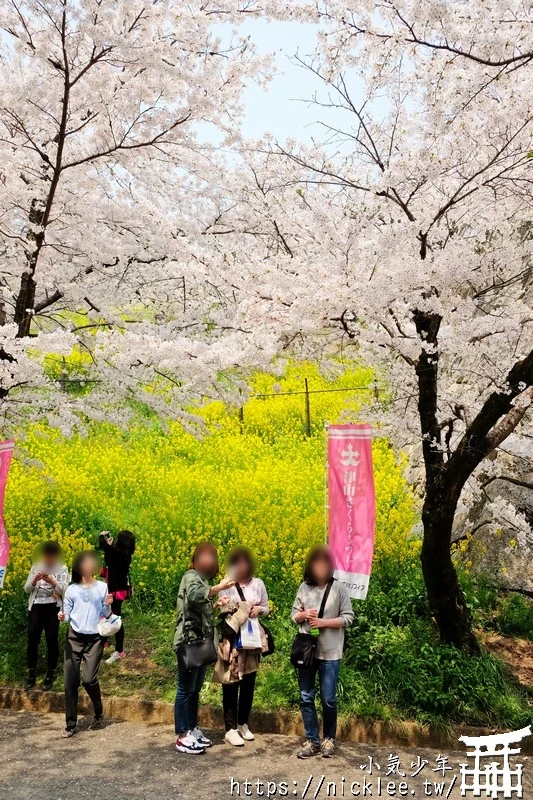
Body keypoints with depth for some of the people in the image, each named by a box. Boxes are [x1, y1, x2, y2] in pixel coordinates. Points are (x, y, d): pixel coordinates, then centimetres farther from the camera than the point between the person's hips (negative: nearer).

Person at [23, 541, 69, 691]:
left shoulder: (62, 569, -1)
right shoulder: (36, 567, 6)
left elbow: (64, 591, -10)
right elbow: (26, 589, 3)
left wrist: (52, 582, -27)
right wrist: (34, 580, -18)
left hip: (53, 608, -2)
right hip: (35, 608, 2)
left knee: (52, 640, 1)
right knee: (32, 640, 3)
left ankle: (50, 676, 12)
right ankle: (31, 675, 15)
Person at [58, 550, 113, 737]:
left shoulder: (102, 588, 2)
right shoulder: (71, 589, 3)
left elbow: (106, 615, 5)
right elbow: (67, 614, 4)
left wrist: (107, 606, -15)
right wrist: (62, 617, -18)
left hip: (95, 639, -1)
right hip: (74, 638, 2)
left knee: (89, 679, -9)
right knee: (70, 682, -1)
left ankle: (99, 713, 18)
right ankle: (71, 724, 11)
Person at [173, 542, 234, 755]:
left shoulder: (201, 578, 16)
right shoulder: (191, 577, -14)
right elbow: (195, 596, -38)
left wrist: (216, 604, 7)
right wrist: (220, 587, -36)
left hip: (201, 642, 10)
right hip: (189, 642, -10)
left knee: (195, 689, 17)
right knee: (186, 689, -2)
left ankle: (192, 729, 27)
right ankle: (182, 737, 5)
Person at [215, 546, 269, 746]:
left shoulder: (258, 584, 2)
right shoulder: (227, 585, -5)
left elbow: (266, 609, 11)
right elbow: (221, 611, -5)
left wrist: (259, 610, -11)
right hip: (231, 641, -3)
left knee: (249, 684, 11)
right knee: (231, 684, 0)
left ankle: (243, 724, 26)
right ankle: (230, 729, 7)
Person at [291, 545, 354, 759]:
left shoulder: (338, 588, -6)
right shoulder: (304, 587, 3)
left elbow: (348, 618, -5)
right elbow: (294, 615, 10)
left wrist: (323, 622, -15)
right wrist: (303, 615, -12)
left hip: (329, 653, -3)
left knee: (328, 699, 2)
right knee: (306, 698, 8)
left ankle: (329, 739, 23)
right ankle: (312, 741, 20)